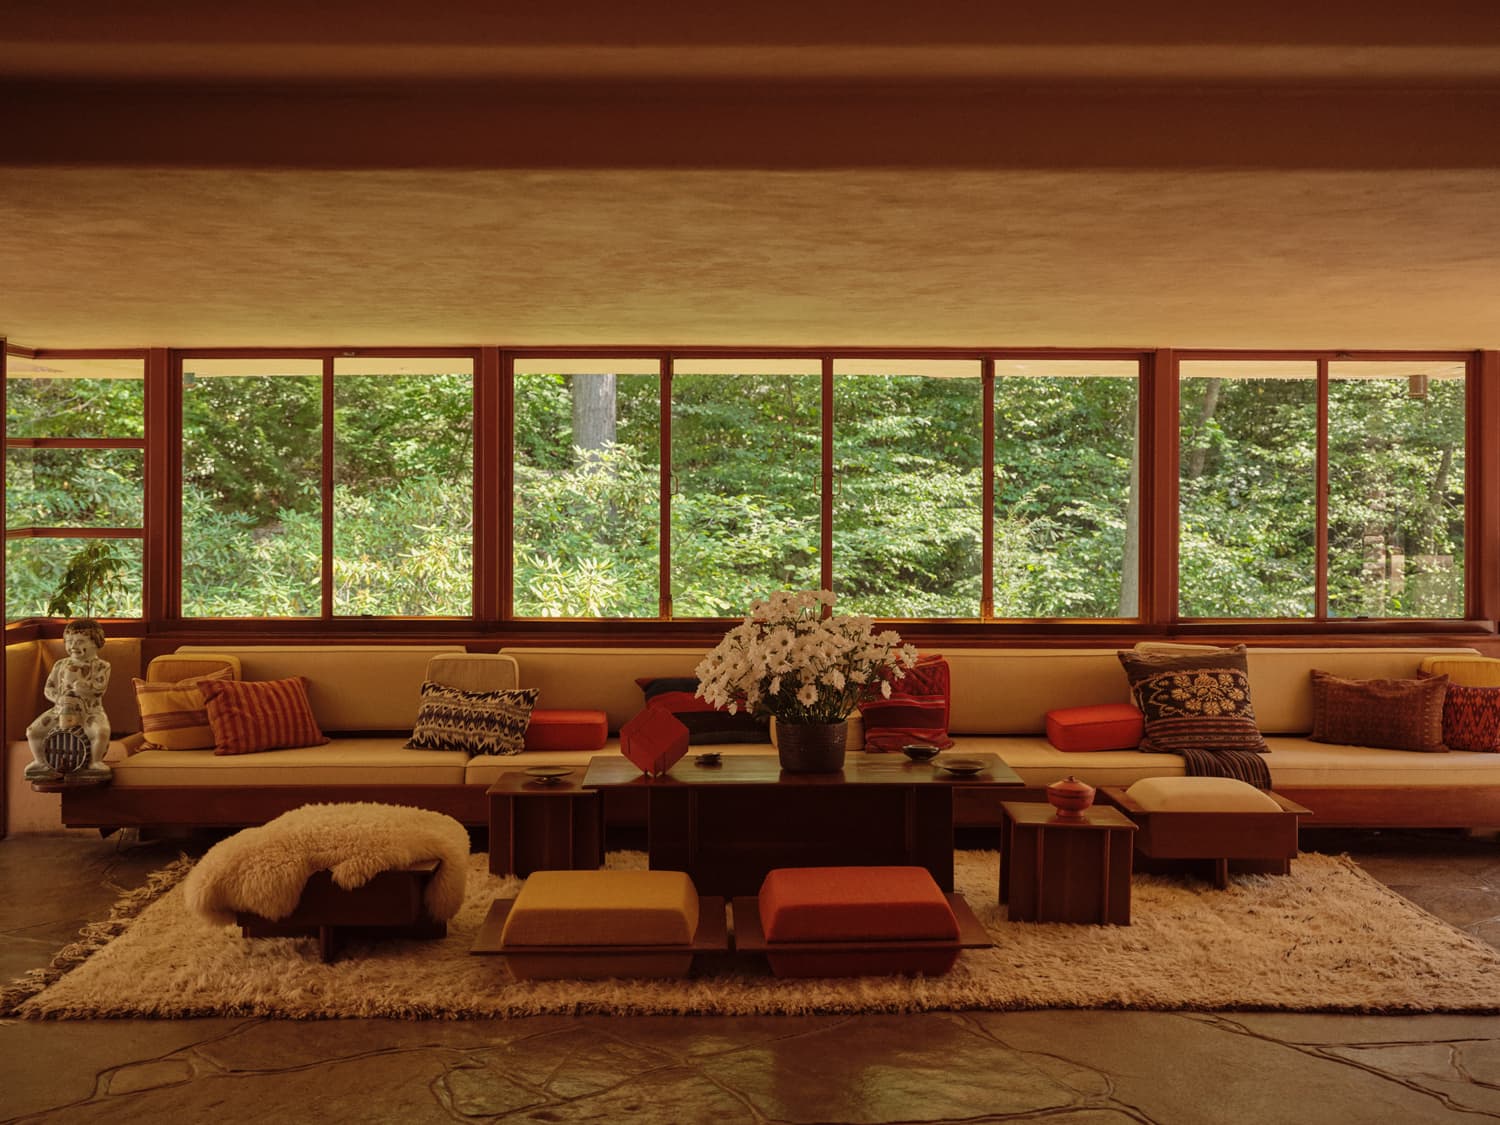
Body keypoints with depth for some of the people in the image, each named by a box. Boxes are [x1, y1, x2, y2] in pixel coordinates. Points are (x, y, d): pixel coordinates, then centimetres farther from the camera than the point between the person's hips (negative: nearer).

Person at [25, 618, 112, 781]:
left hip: (90, 710, -4)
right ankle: (39, 761, 12)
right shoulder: (61, 665, 10)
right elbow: (48, 688, 8)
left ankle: (95, 762, -10)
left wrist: (78, 683, -21)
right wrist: (60, 698, -11)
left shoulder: (101, 666, 0)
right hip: (62, 710, 4)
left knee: (102, 731, -32)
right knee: (32, 731, -9)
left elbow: (100, 687, -13)